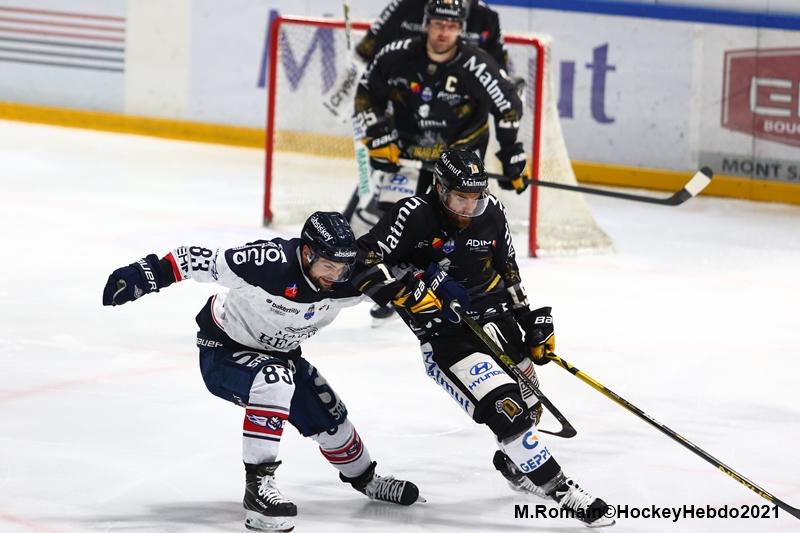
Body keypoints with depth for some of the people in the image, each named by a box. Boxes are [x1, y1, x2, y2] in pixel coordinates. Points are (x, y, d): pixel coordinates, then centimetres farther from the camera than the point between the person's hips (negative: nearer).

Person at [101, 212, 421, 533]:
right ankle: (258, 486, -33)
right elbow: (202, 260, -31)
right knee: (274, 382, -35)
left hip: (278, 354, 7)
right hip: (223, 349, -7)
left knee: (329, 417, 11)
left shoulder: (342, 282, -16)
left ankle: (365, 480, 41)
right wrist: (148, 274, -36)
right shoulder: (270, 262, -36)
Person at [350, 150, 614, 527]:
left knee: (528, 406, 18)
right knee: (505, 408, -20)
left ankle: (515, 465, 49)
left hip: (495, 320, 7)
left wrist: (533, 321, 14)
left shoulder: (491, 214, 2)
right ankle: (560, 491, -16)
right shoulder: (415, 216, -16)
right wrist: (409, 293, -29)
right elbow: (363, 262, -21)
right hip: (445, 335, -7)